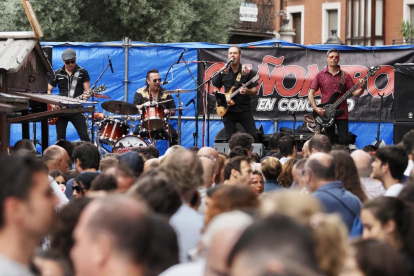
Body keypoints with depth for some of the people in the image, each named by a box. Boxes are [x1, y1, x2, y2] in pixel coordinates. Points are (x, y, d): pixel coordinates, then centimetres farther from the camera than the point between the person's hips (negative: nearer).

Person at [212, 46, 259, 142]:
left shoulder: (247, 72, -1)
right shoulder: (223, 72, 5)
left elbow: (255, 90, -1)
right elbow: (216, 87, 16)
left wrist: (247, 91, -21)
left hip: (244, 110, -2)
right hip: (228, 111, 2)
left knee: (253, 136, -10)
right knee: (229, 139, 2)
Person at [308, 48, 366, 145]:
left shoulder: (345, 76, 6)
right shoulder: (320, 75, 4)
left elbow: (355, 94, 3)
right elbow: (311, 93, 4)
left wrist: (362, 88, -18)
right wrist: (316, 108, -9)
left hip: (342, 114, 0)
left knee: (344, 141, -5)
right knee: (329, 143, 5)